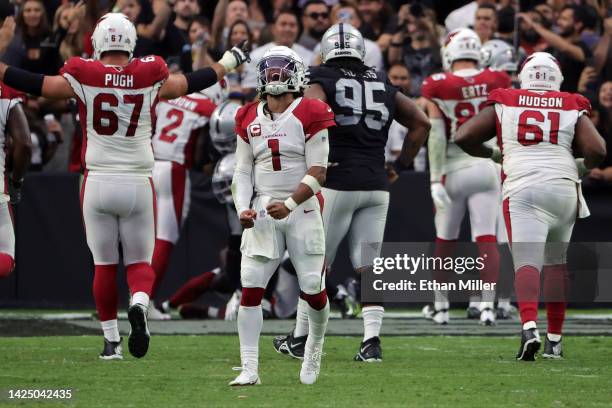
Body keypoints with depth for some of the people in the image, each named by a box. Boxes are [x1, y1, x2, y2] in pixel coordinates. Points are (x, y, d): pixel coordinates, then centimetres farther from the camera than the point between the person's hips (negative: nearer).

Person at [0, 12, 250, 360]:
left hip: (98, 184, 0)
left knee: (105, 266, 11)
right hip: (138, 184, 0)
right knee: (140, 262, 10)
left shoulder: (83, 77, -7)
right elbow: (191, 83, 13)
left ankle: (111, 340, 12)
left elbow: (36, 84, -3)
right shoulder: (150, 77, -3)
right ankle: (139, 305, -22)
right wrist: (228, 63, 30)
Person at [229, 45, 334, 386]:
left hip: (302, 209, -3)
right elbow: (243, 171, 13)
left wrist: (289, 205, -19)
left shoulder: (309, 115, -6)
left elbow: (318, 173, -9)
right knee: (251, 288, -8)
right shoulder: (250, 119, 8)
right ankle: (250, 368, -5)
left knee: (312, 289, -1)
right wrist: (243, 208, -3)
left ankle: (315, 345, 31)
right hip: (263, 212, 3)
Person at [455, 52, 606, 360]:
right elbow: (598, 151, 2)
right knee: (556, 262, 16)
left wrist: (492, 154, 26)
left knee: (527, 263, -10)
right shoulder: (573, 109, 12)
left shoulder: (503, 105, 12)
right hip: (564, 187, 2)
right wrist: (583, 167, 23)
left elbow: (464, 137, 9)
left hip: (522, 189, -2)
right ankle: (554, 340, 19)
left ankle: (529, 327, -34)